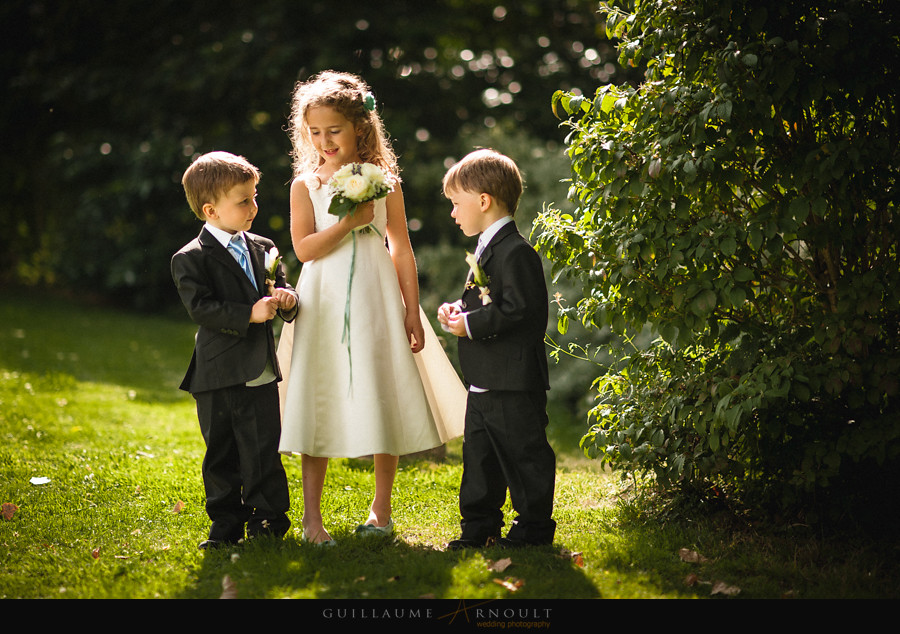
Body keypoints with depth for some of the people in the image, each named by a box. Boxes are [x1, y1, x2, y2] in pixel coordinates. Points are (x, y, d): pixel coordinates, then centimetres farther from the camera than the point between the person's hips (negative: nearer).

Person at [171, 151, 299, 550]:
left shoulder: (263, 249, 10)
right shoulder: (191, 259, -8)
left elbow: (281, 289, 15)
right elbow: (201, 308, -18)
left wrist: (286, 299, -9)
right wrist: (249, 314, -26)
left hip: (260, 374, 4)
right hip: (217, 375, -3)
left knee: (263, 452, 3)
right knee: (221, 454, 7)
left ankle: (267, 519, 15)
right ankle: (226, 524, 17)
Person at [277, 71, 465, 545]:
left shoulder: (383, 182, 4)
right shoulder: (306, 185, 2)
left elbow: (402, 250, 6)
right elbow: (304, 248, -7)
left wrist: (412, 312, 2)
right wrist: (350, 221, -17)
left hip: (375, 300, 1)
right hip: (323, 304, -1)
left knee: (383, 400, 4)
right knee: (319, 404, -3)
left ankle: (381, 509, 18)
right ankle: (312, 516, 3)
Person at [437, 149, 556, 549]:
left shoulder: (516, 252, -17)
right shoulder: (487, 249, 17)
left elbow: (520, 310, -24)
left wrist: (471, 325, -21)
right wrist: (457, 310, 7)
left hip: (514, 384, -10)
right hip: (484, 381, 10)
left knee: (524, 454, 0)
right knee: (479, 455, 14)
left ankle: (533, 526, 10)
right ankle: (479, 526, 22)